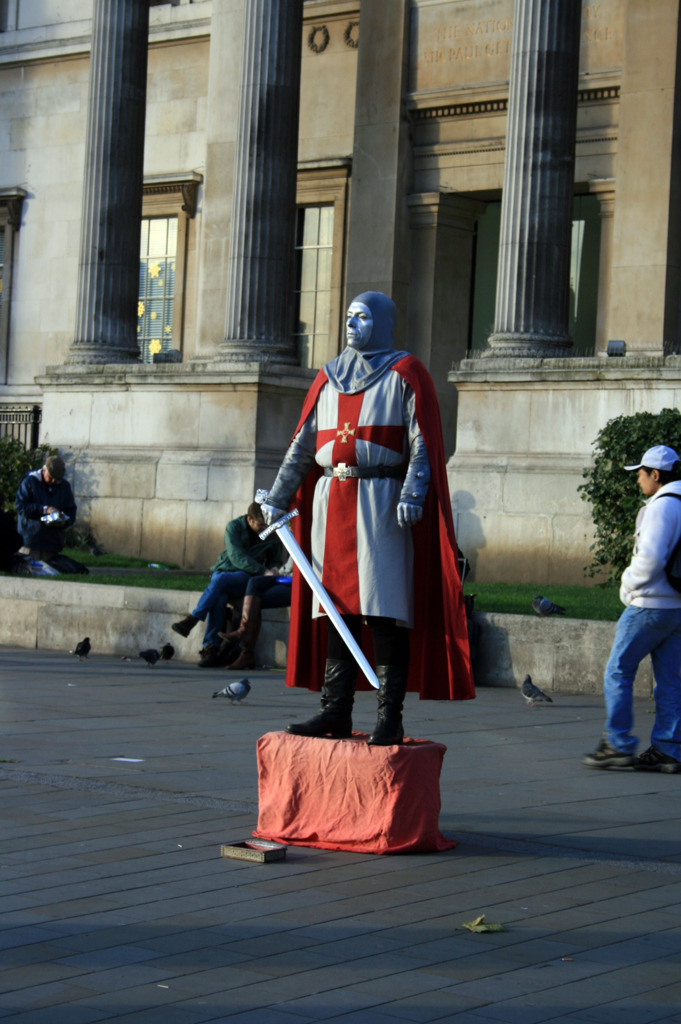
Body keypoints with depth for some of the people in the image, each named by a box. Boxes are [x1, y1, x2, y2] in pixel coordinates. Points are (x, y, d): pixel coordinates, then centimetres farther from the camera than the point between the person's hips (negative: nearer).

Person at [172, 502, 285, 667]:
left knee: (220, 580, -35)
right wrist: (263, 571, -23)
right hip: (224, 570, 0)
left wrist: (273, 569, -7)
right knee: (219, 598, -35)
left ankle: (191, 620, -36)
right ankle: (211, 649, -36)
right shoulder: (234, 526, -4)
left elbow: (275, 560, 18)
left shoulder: (272, 535, 4)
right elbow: (237, 557, -14)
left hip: (247, 579, 0)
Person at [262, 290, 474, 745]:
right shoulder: (330, 378, 17)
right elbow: (302, 445, 17)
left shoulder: (405, 374, 1)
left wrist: (412, 494, -19)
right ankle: (336, 712, 6)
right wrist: (277, 498, 10)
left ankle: (390, 718, -7)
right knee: (336, 608, 4)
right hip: (332, 502, 5)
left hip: (382, 503, -5)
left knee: (385, 612, -8)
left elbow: (423, 444, -6)